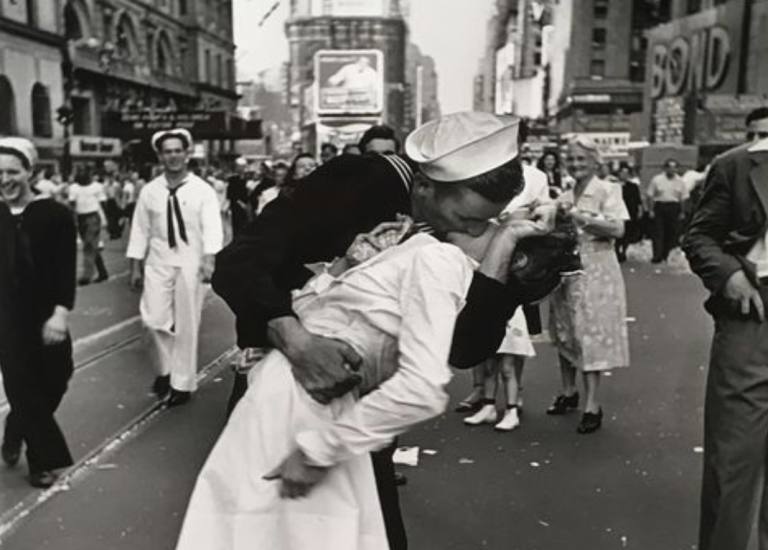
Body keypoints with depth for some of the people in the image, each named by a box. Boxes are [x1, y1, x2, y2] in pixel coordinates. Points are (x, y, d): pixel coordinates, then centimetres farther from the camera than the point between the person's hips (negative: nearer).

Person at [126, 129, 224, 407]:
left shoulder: (202, 190, -5)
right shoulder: (149, 191, 4)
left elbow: (212, 228, -15)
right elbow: (140, 230, 7)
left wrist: (209, 260, -30)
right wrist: (135, 267, 6)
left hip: (190, 263, -2)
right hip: (158, 262, 2)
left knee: (186, 325, 5)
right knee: (154, 320, -4)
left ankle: (183, 383, 20)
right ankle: (164, 369, 23)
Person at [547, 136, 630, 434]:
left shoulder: (607, 190, -3)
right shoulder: (564, 197, 13)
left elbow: (617, 229, -14)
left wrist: (582, 218, -19)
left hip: (595, 270, -5)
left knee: (590, 334, -6)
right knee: (564, 332, 10)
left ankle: (593, 405, 0)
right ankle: (569, 392, 26)